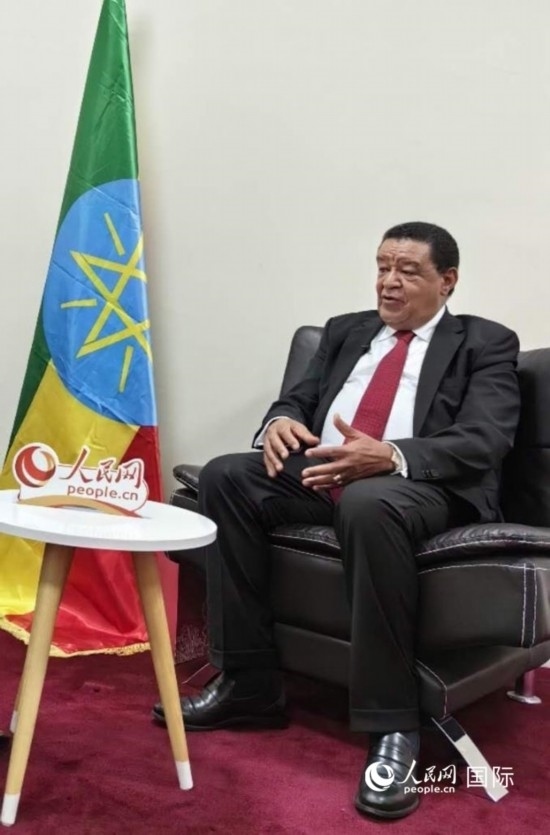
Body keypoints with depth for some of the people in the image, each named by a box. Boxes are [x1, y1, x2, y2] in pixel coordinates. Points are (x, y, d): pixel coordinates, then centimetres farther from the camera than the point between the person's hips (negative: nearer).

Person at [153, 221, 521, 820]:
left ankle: (392, 727, -28)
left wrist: (389, 456, -28)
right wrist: (280, 421, -9)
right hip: (322, 473, 6)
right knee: (224, 475, -18)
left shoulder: (485, 345, 5)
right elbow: (299, 398, 18)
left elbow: (484, 443, -9)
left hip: (422, 486, -5)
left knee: (369, 503, -39)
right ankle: (248, 683, -10)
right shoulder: (344, 331, 22)